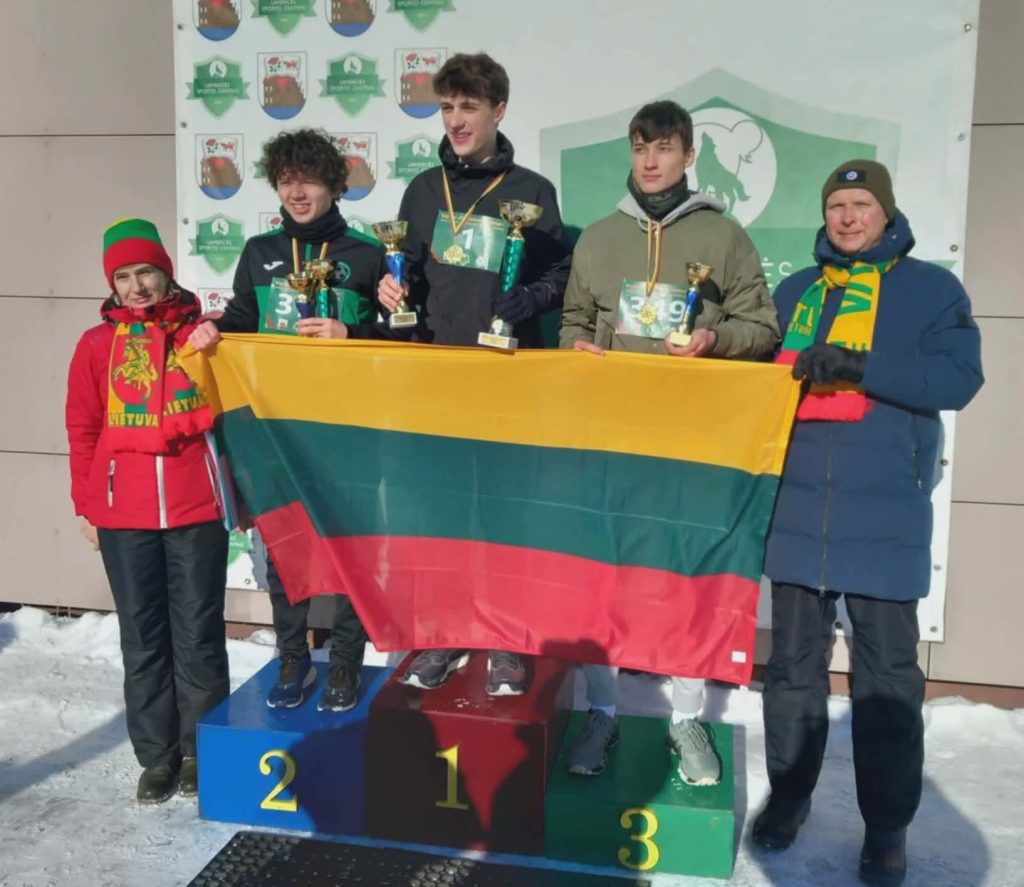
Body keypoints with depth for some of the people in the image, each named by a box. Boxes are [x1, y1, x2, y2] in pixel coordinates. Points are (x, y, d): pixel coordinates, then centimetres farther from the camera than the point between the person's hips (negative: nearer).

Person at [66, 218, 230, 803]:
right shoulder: (97, 345, 6)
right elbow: (83, 430, 9)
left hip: (196, 509, -1)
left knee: (199, 634, 6)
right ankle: (158, 755, 22)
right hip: (124, 515, 1)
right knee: (143, 638, 9)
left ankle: (202, 749, 21)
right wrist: (86, 504, 7)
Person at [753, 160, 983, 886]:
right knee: (794, 659, 11)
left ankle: (888, 824, 18)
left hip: (885, 514, -3)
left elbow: (958, 378, -9)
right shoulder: (795, 292, 15)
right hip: (798, 508, 3)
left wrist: (858, 366, -19)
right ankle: (788, 794, 26)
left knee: (886, 669, 5)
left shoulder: (931, 289, 4)